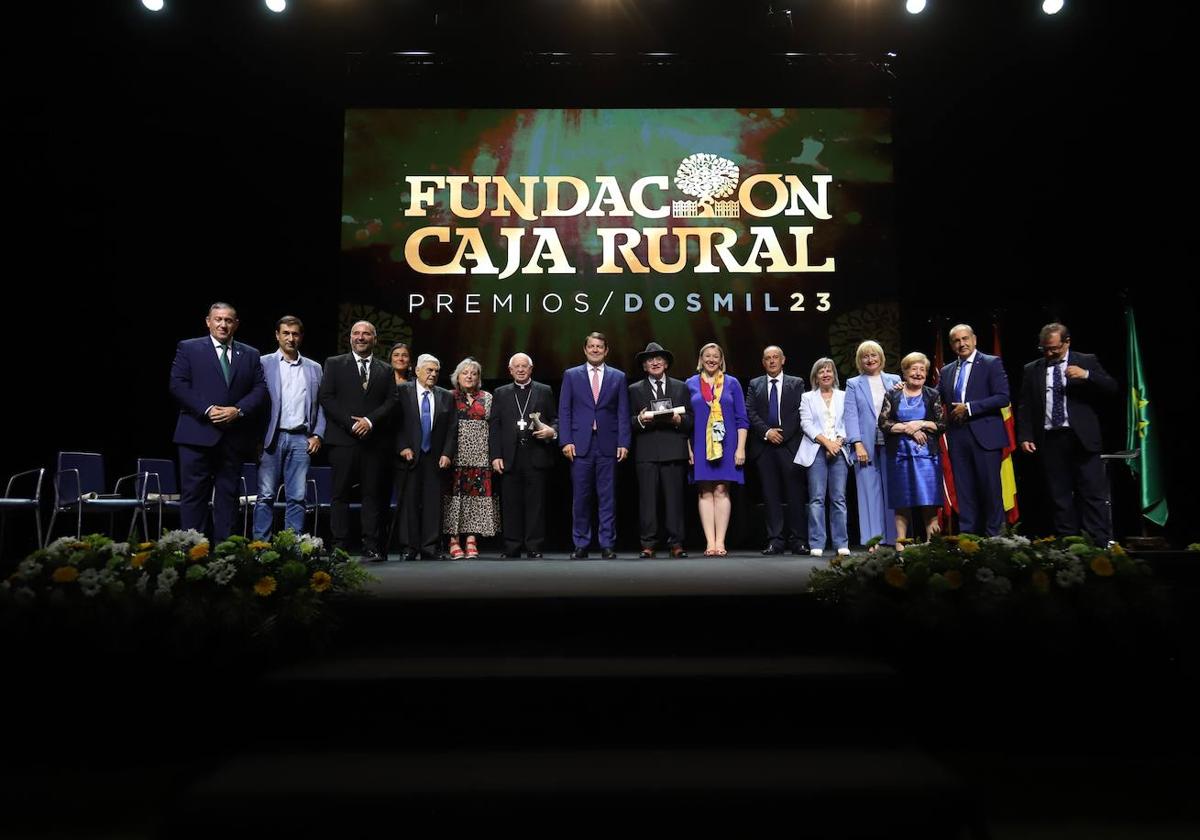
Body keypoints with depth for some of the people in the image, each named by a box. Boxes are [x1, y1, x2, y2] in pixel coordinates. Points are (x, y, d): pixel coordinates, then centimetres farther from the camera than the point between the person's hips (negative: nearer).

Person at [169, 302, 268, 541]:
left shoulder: (250, 355, 14)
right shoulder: (188, 348, 7)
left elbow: (260, 390, 6)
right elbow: (178, 385, -3)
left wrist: (238, 410, -11)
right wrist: (207, 410, -13)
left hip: (235, 436, 3)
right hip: (198, 433, -3)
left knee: (228, 495, 6)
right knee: (194, 494, -3)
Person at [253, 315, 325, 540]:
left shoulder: (314, 368, 14)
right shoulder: (263, 363, 6)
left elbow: (321, 405, 14)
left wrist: (317, 435, 3)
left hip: (301, 439, 2)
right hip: (272, 437, -2)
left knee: (297, 497, 1)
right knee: (266, 496, -1)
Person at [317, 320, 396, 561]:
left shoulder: (385, 370, 16)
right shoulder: (334, 364, 10)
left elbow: (391, 402, 6)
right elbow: (326, 398, 1)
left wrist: (370, 420, -10)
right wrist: (350, 423, -9)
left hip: (375, 440, 2)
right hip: (342, 439, -1)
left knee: (373, 494, 0)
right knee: (340, 494, -1)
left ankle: (371, 547, 3)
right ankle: (340, 546, 3)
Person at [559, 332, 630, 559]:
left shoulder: (618, 377, 11)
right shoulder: (571, 375, 10)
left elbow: (623, 413, 7)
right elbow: (564, 411, 6)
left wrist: (623, 443, -2)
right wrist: (566, 441, -4)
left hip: (607, 444, 0)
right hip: (580, 444, 0)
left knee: (607, 497, 2)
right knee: (581, 497, 2)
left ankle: (607, 545, 8)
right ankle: (581, 545, 11)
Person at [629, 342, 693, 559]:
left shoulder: (681, 387, 16)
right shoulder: (634, 390, 14)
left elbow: (692, 419, 12)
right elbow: (628, 422, 9)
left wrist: (678, 420, -8)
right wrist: (639, 420, -12)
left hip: (674, 452, 1)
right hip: (646, 453, 0)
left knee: (674, 498, 0)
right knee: (647, 499, -3)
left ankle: (676, 544, 5)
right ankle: (648, 545, 2)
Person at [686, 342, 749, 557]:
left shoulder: (732, 384, 8)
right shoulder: (691, 384, 9)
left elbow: (742, 419, 5)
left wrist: (741, 448, -4)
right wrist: (688, 449, -2)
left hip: (726, 446, 0)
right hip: (700, 447, 1)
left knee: (721, 491, -3)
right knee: (705, 493, -1)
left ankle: (720, 542, -2)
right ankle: (710, 542, -1)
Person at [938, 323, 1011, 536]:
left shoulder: (992, 363, 1)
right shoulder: (946, 371, 16)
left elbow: (1003, 397, -9)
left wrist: (969, 408, -14)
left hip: (985, 435, -4)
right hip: (958, 437, 5)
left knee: (990, 487, -1)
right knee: (963, 489, 6)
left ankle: (994, 535, 7)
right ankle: (967, 534, 12)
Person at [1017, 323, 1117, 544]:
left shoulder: (1087, 362, 7)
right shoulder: (1032, 370, 12)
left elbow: (1111, 388, 0)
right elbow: (1024, 407, 10)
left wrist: (1086, 375, -16)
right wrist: (1025, 436, 0)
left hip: (1082, 438, -2)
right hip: (1049, 440, 2)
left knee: (1093, 494, -2)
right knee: (1060, 497, 5)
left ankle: (1099, 545, 1)